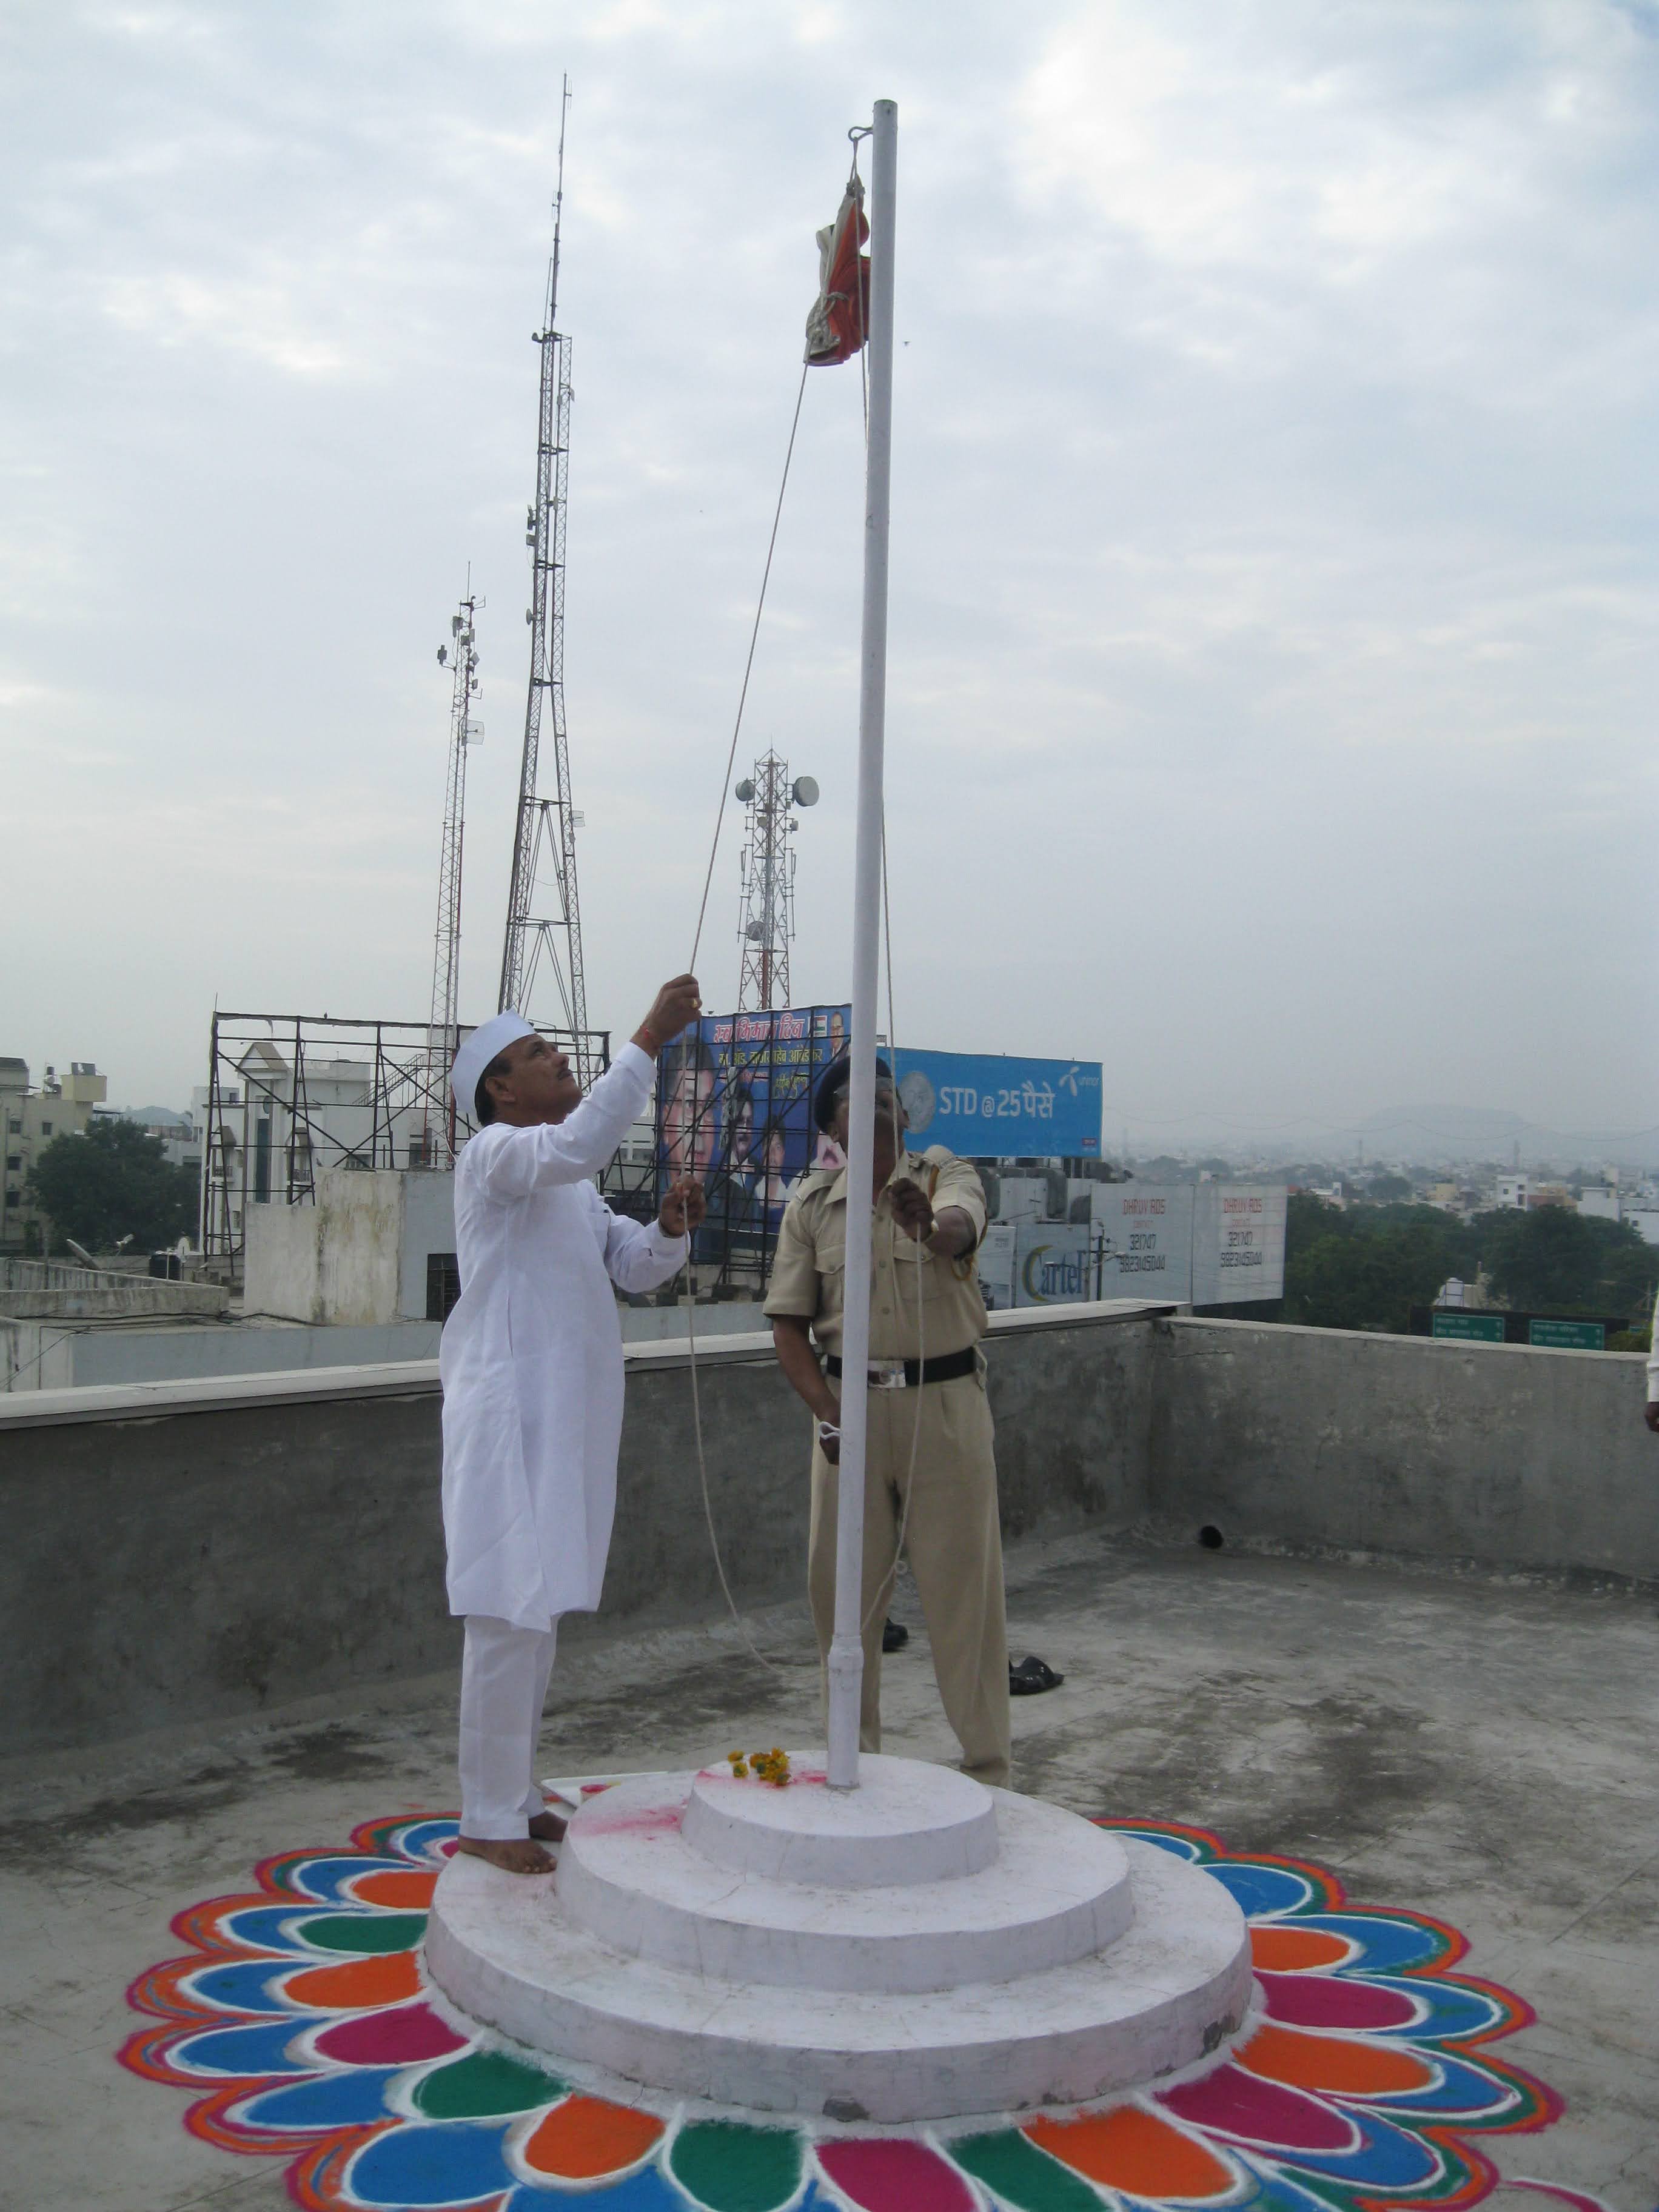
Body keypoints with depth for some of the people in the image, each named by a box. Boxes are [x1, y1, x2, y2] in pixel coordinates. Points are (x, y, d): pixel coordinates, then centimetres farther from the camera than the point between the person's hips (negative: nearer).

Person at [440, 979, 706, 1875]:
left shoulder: (567, 1186, 20)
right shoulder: (493, 1154, -9)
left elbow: (634, 1266, 16)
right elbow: (580, 1141, -29)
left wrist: (669, 1228, -6)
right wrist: (649, 1039, -30)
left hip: (570, 1415, 9)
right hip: (510, 1413, -9)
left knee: (539, 1614, 15)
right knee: (510, 1614, -7)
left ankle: (511, 1795, 25)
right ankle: (488, 1819, 2)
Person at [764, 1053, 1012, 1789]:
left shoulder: (945, 1175, -2)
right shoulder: (812, 1201, 5)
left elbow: (960, 1227, -26)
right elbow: (788, 1322, 4)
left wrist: (931, 1227, -51)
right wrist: (828, 1414, -8)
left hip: (944, 1401, -2)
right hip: (851, 1403, 3)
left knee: (964, 1588, 1)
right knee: (839, 1585, 7)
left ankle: (988, 1770, 13)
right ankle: (854, 1756, 25)